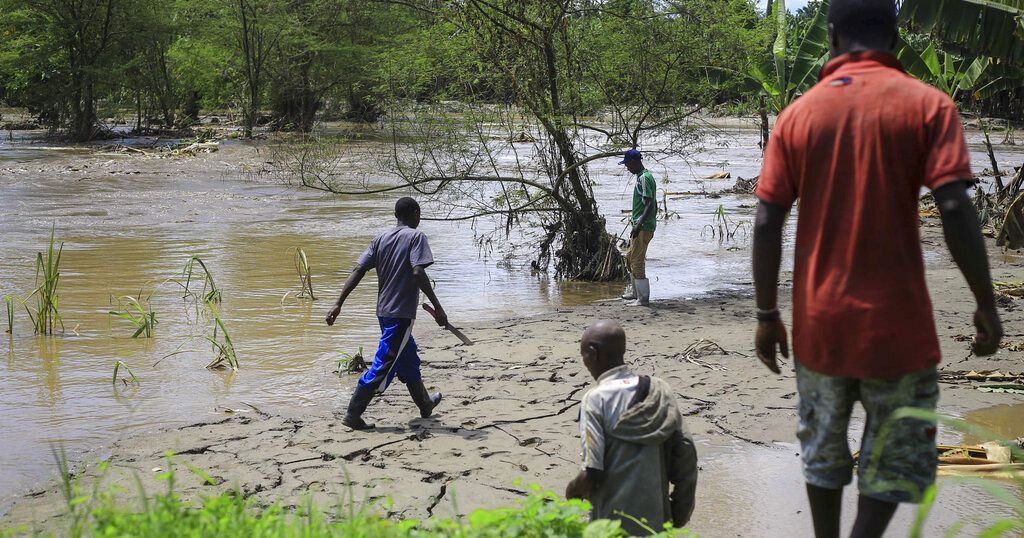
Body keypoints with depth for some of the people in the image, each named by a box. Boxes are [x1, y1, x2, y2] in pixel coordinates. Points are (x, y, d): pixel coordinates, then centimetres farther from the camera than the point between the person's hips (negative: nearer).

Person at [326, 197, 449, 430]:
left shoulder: (381, 238, 9)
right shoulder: (415, 236, -9)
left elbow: (358, 270, 2)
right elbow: (418, 273, -22)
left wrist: (339, 304, 1)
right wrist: (437, 307, -18)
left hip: (384, 311, 8)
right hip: (402, 313, -8)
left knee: (408, 360, 23)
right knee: (383, 366, -4)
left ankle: (425, 404, 39)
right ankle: (353, 414, -5)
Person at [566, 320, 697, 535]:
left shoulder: (596, 400, -13)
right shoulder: (660, 391, 2)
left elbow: (593, 475, -18)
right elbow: (686, 455, 1)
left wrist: (572, 491, 4)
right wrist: (679, 515, 10)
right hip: (657, 522, 5)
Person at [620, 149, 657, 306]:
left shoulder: (643, 178, -16)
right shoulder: (647, 176, 15)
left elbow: (650, 204, -24)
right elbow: (653, 205, 20)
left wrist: (639, 225, -30)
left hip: (643, 227, -11)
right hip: (647, 225, 11)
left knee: (637, 261, -6)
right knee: (630, 257, 21)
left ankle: (643, 298, -2)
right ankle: (635, 291, 31)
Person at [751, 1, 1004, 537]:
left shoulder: (797, 115, 1)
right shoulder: (927, 105, -5)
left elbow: (766, 224, -2)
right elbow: (955, 210, -14)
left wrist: (767, 316, 6)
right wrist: (986, 306, -4)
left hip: (818, 323, 3)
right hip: (896, 322, -2)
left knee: (823, 450, 18)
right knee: (897, 455, 12)